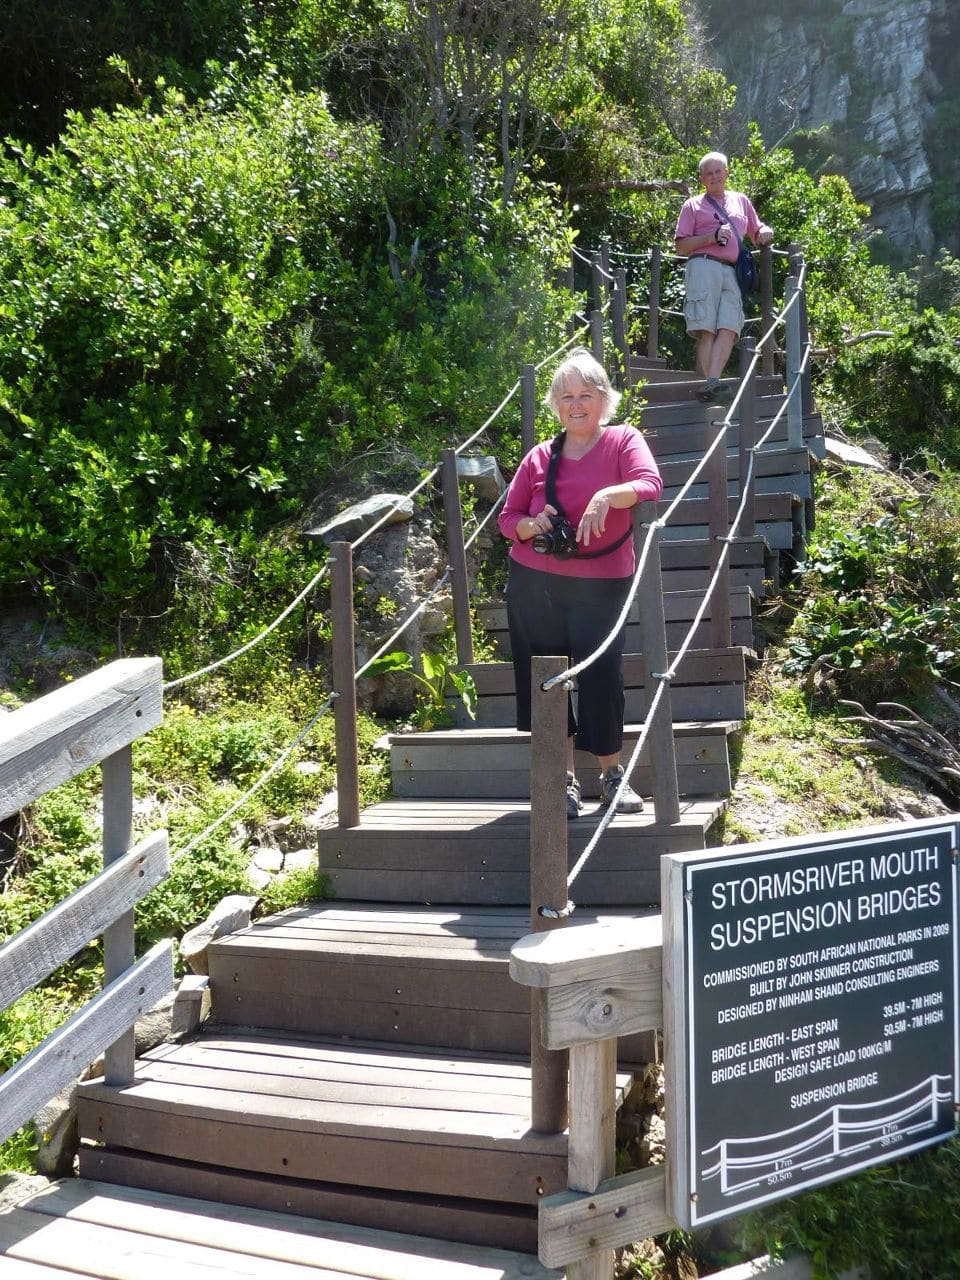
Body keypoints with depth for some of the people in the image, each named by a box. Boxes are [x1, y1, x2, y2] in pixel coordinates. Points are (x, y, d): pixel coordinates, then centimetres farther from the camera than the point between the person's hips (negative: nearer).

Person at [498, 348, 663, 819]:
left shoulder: (623, 441, -1)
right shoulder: (540, 457, 6)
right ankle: (565, 779, 18)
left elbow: (650, 484, -20)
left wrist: (607, 495, -37)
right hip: (534, 586, 3)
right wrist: (532, 525, -12)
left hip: (602, 585, -3)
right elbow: (508, 518, 10)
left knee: (602, 675, -7)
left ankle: (612, 774, 14)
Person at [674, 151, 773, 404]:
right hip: (703, 267, -3)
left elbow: (758, 232, 36)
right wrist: (713, 237, -4)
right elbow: (681, 246, 9)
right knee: (707, 329, -15)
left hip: (731, 272, 3)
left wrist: (765, 232, 11)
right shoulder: (693, 205, 17)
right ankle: (709, 385, -20)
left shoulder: (741, 201, 27)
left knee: (728, 329, -17)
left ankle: (712, 383, -28)